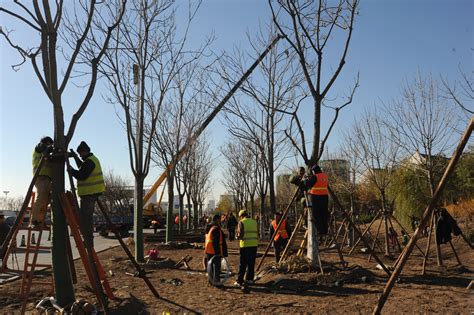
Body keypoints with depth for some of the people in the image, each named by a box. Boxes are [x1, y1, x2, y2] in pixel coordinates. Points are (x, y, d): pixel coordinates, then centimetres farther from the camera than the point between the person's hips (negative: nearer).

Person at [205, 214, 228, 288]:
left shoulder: (209, 228, 14)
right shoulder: (216, 229, -18)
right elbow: (216, 242, -22)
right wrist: (218, 252, -20)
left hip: (208, 251, 10)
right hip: (215, 251, -10)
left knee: (211, 266, 17)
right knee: (217, 267, -3)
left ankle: (211, 280, 25)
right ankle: (216, 281, -1)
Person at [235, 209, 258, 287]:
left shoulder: (241, 222, -4)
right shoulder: (254, 222, 12)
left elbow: (240, 235, -11)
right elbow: (256, 234, 10)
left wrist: (237, 237, 8)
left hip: (245, 245, -4)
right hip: (254, 245, 5)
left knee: (242, 264, 0)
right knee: (251, 263, 14)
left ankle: (239, 281, 1)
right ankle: (249, 279, 20)